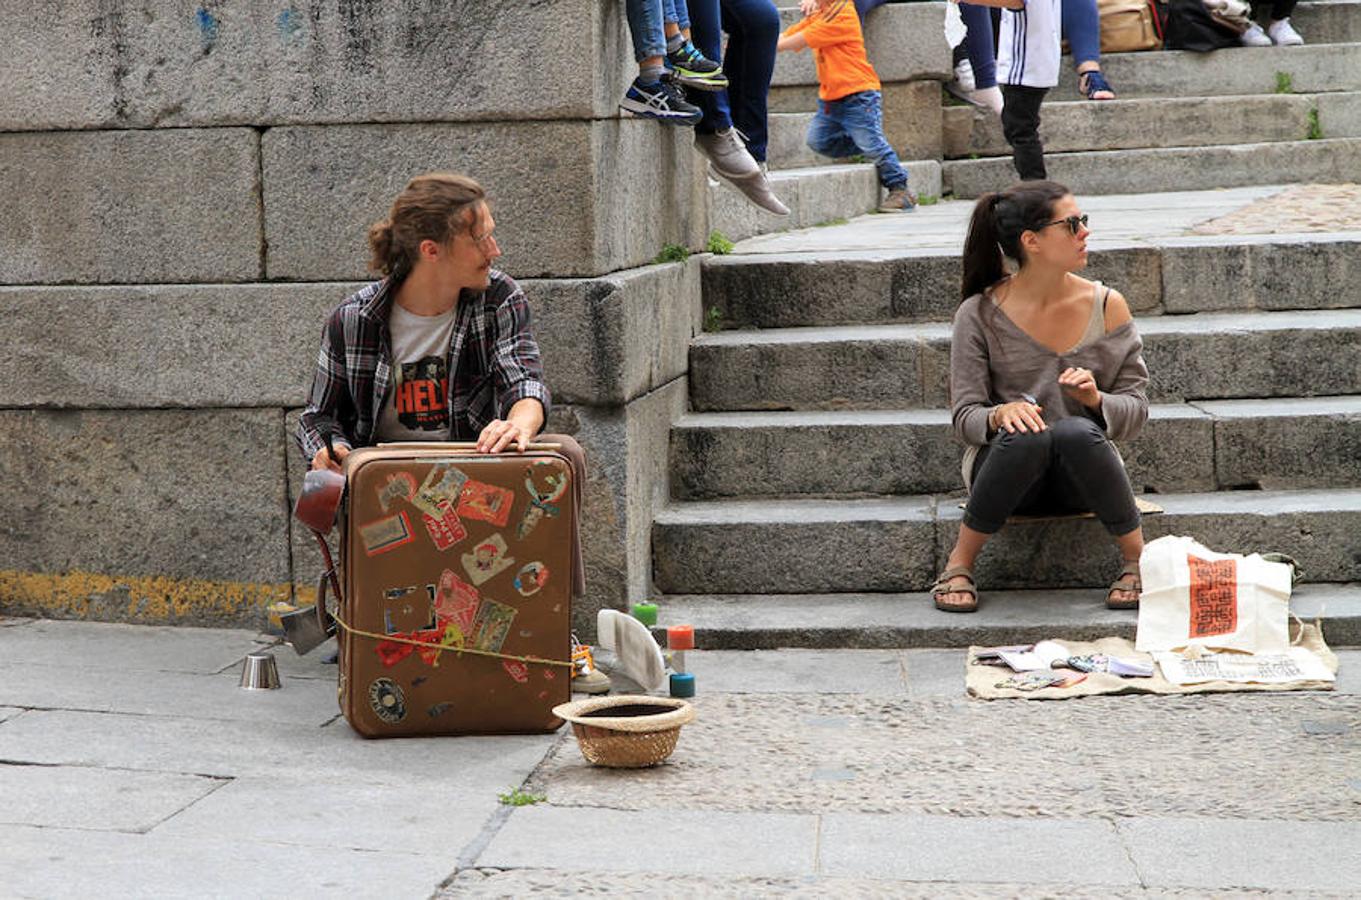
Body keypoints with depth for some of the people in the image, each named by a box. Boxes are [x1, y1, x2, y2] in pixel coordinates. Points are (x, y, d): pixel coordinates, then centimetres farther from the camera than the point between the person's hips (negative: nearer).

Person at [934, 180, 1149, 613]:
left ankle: (1139, 561, -17)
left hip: (1082, 476, 1)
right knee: (1025, 437, -36)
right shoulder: (979, 314, -5)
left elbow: (1136, 408, 1)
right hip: (1004, 465, -1)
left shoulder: (1106, 305, 1)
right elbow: (964, 416, -6)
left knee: (1076, 431, -34)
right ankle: (959, 564, -17)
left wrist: (1096, 399, -21)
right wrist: (1001, 414, -29)